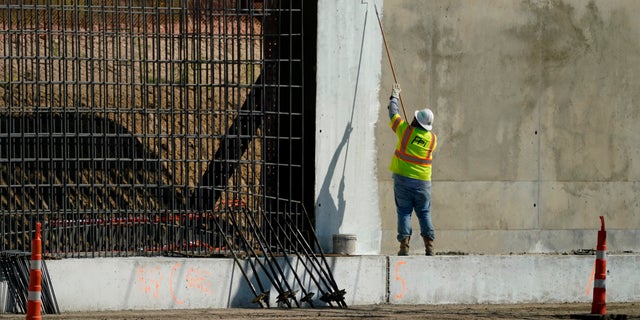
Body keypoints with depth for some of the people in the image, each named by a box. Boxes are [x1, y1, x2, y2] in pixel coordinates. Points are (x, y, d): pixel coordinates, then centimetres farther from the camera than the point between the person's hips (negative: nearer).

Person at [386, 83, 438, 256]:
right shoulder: (432, 139, -1)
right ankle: (429, 246, 0)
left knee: (404, 212, 1)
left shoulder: (406, 130, -7)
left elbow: (393, 114, 6)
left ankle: (404, 246, -7)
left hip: (403, 178, -2)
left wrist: (394, 97, 23)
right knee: (424, 213, 8)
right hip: (423, 181, 2)